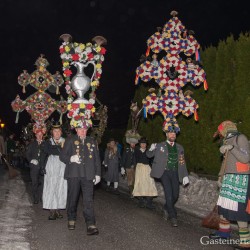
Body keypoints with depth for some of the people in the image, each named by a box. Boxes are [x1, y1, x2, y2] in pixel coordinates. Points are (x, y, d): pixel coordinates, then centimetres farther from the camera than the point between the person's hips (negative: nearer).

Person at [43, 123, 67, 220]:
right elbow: (47, 150, -12)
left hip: (62, 169, 1)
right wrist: (60, 148, -12)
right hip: (51, 170, -1)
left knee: (61, 190, 2)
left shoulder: (65, 142, 11)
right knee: (51, 190, -4)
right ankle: (52, 211, 2)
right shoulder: (48, 142, 8)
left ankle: (58, 210, 13)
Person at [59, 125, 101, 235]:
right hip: (73, 174, 0)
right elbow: (62, 156, 5)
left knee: (88, 199, -7)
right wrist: (70, 159, -16)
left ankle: (91, 225, -10)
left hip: (88, 175, 1)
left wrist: (97, 174, 10)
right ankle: (71, 220, 29)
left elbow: (97, 159, 16)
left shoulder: (92, 141, 15)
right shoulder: (70, 140, 9)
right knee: (72, 198, 9)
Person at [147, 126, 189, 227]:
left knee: (175, 195, 4)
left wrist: (185, 175, 6)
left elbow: (182, 162, 13)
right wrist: (151, 149, -15)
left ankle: (166, 209, 32)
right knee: (169, 194, -12)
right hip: (164, 172, -4)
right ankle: (173, 217, -2)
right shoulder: (160, 146, 2)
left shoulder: (179, 148, 12)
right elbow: (149, 155, 7)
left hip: (175, 173, 4)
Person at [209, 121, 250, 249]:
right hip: (229, 178, 9)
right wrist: (221, 176, 21)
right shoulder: (228, 142, 16)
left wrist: (231, 148, -23)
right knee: (223, 205, 15)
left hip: (239, 179, -9)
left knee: (237, 209, -12)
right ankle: (224, 231, 32)